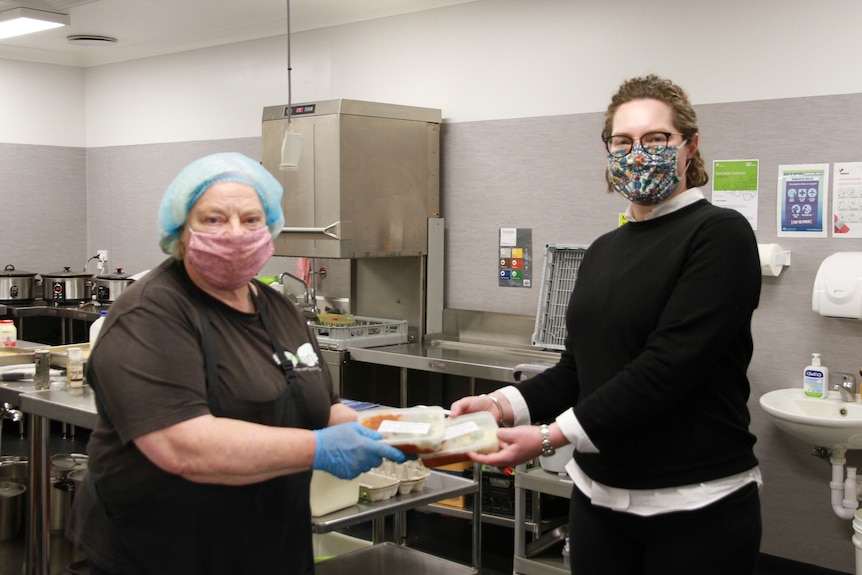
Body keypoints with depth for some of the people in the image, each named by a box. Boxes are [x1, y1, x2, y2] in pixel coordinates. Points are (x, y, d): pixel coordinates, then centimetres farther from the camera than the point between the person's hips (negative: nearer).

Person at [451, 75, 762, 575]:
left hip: (697, 506, -6)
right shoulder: (604, 252, 10)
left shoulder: (720, 235, -11)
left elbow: (667, 365, -20)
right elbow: (577, 368, 11)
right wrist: (503, 404, -6)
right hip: (598, 495, 6)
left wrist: (553, 435, -23)